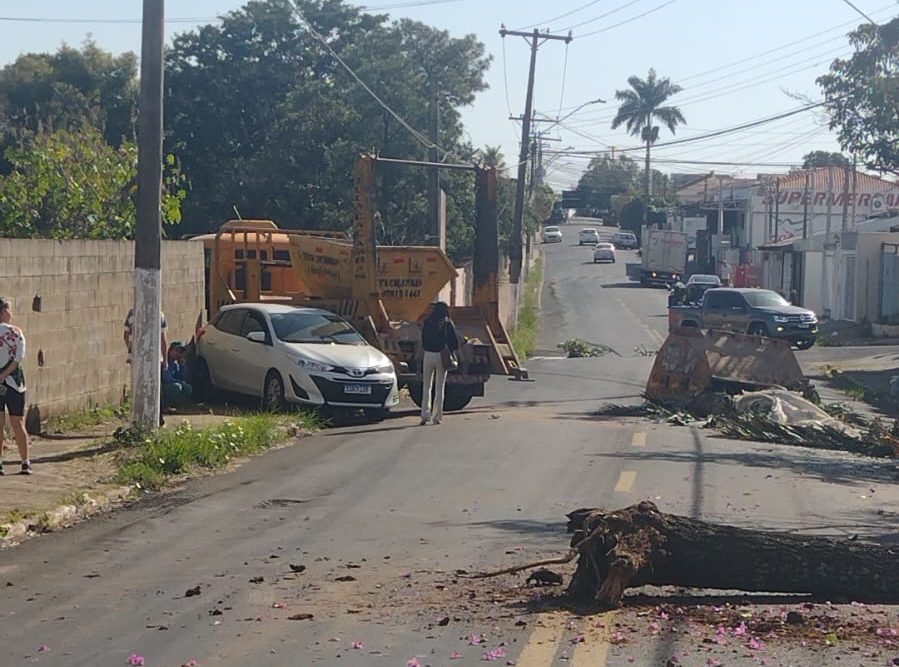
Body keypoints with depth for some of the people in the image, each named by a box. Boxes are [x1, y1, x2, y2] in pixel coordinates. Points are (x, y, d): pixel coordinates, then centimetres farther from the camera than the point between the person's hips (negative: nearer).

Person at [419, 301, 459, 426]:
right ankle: (437, 416, 8)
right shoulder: (448, 324, -5)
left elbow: (423, 341, 7)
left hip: (428, 355, 1)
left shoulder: (427, 322, 1)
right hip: (442, 356, -1)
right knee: (439, 388, 8)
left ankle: (425, 414, -3)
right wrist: (451, 351, 14)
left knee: (426, 387, 8)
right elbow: (454, 342, -3)